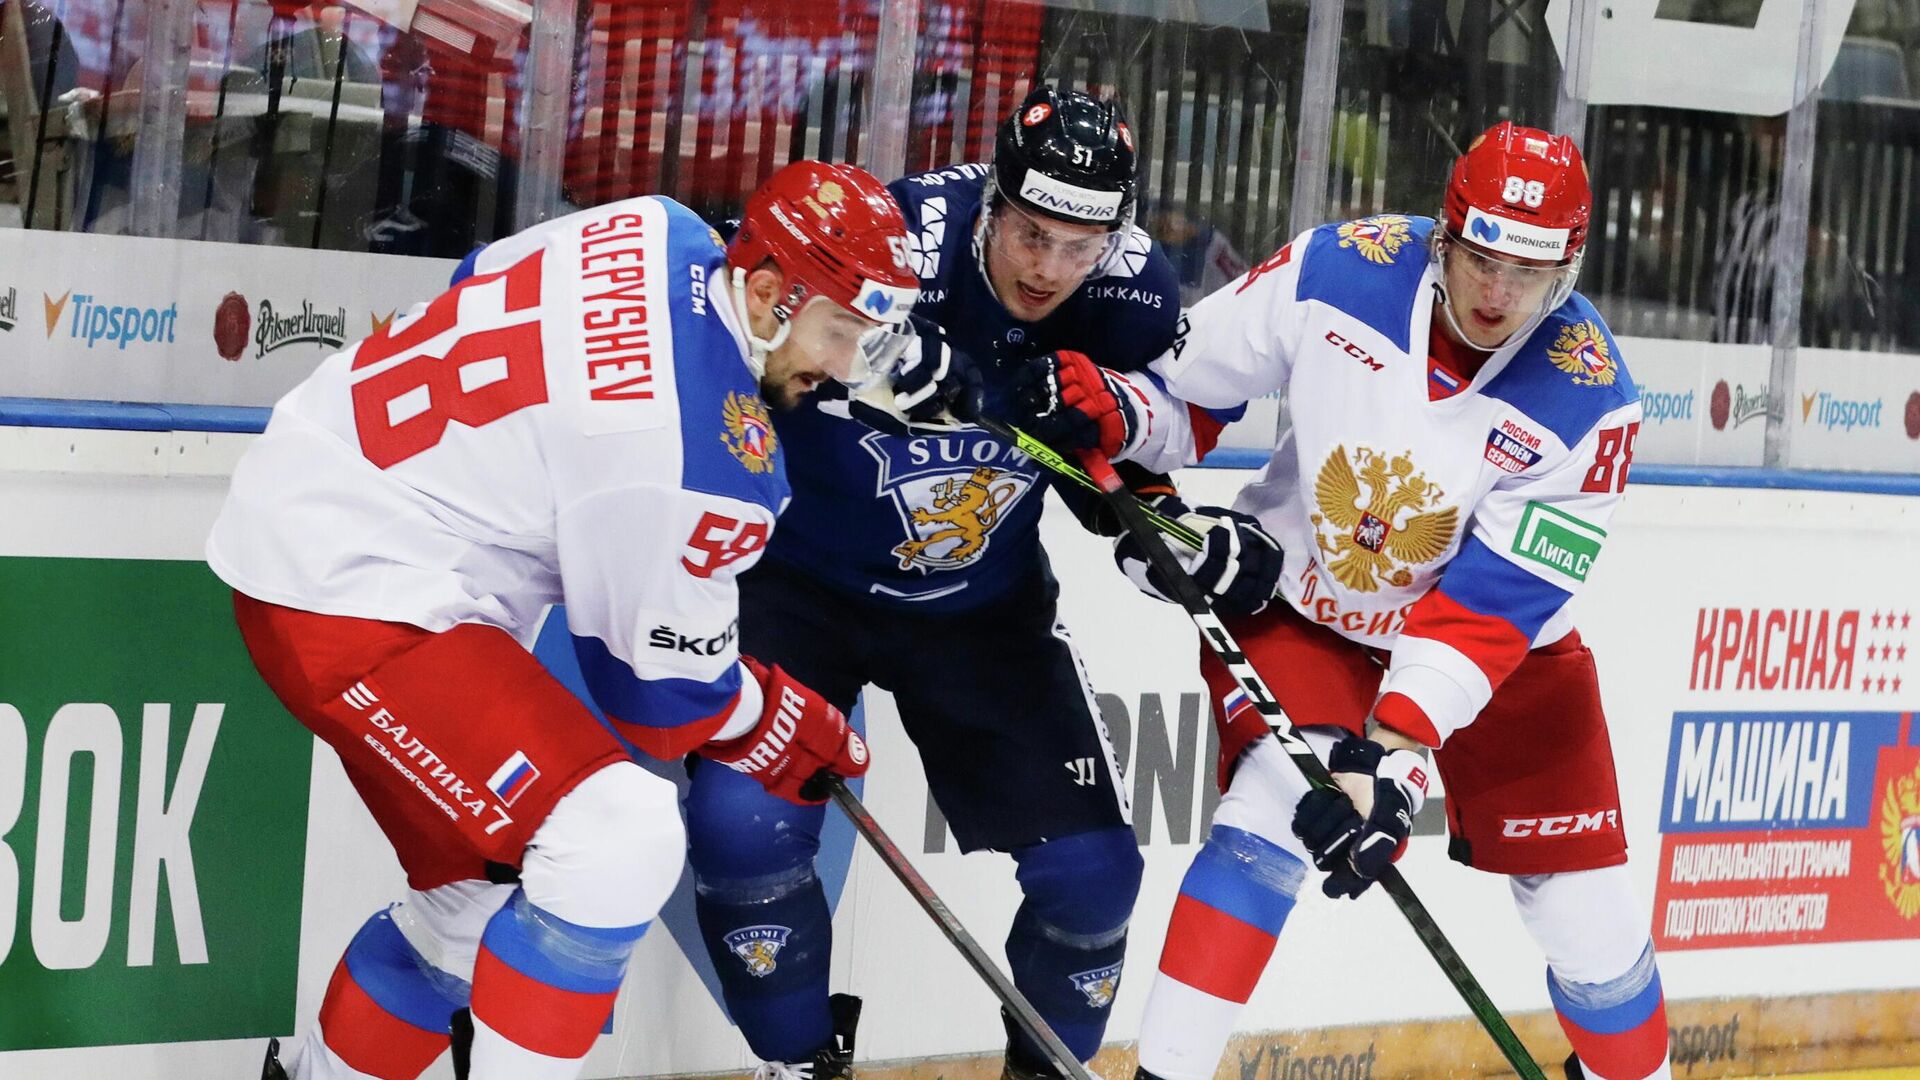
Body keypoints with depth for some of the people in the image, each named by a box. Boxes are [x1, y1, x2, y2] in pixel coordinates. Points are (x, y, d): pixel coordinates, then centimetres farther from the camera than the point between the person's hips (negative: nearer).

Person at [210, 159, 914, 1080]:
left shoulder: (664, 233, -1)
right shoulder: (710, 456, -24)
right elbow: (664, 688, -12)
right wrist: (806, 739, 6)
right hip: (351, 598, -10)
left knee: (483, 874, 19)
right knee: (619, 840, -17)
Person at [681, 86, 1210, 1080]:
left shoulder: (1129, 298, -15)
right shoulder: (889, 239, -29)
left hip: (981, 606, 3)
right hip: (802, 578, -3)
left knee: (1092, 868, -2)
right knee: (746, 824, -21)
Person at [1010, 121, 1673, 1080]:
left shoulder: (1587, 398, -25)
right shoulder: (1337, 271, -21)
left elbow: (1492, 605, -29)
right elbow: (1186, 372, -5)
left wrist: (1396, 753, -37)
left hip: (1501, 639, 1)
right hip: (1295, 597, -1)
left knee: (1586, 908, 2)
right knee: (1273, 805, -25)